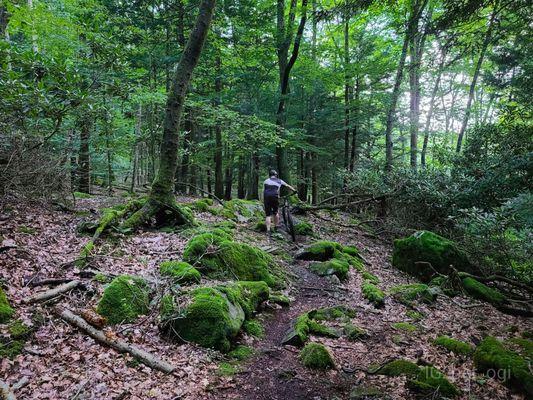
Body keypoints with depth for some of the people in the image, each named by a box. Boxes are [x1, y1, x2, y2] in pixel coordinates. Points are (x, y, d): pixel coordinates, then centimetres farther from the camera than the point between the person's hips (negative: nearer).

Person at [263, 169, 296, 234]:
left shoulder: (266, 181, 20)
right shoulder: (279, 181, 19)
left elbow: (263, 191, 15)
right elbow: (288, 186, 28)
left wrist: (263, 200, 17)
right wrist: (294, 190, 40)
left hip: (267, 198, 1)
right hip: (275, 197, -1)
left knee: (268, 215, 3)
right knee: (275, 212, 21)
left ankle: (268, 230, -8)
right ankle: (276, 227, 23)